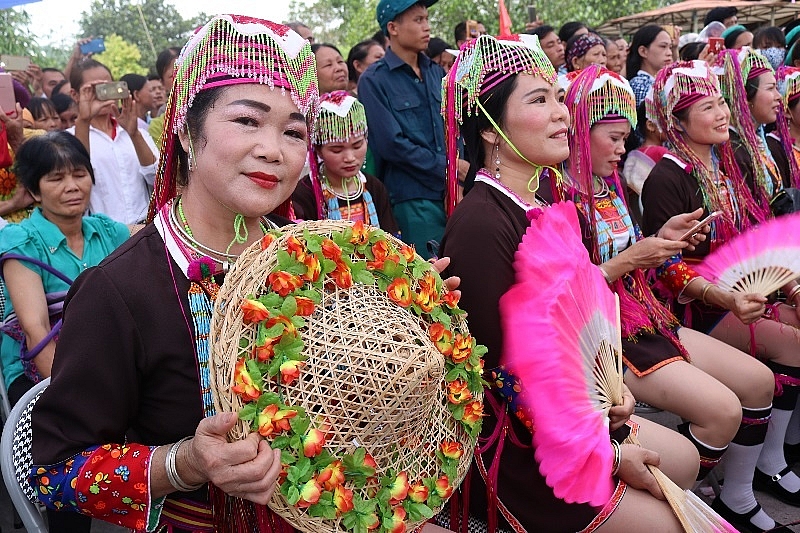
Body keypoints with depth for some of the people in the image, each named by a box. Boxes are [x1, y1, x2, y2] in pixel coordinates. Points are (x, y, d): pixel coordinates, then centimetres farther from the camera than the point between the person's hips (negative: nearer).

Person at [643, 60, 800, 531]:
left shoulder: (724, 164, 12)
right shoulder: (667, 179, -12)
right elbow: (670, 269, -17)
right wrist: (725, 299, -29)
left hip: (743, 293, 8)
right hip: (696, 307, -8)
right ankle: (736, 493, -10)